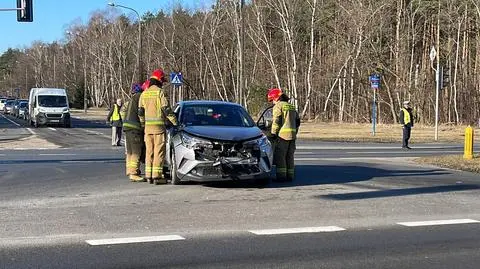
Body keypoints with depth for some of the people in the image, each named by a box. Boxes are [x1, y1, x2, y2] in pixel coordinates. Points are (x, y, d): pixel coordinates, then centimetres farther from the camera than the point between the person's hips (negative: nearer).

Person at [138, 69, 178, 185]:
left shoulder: (144, 94, 12)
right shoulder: (160, 92, -8)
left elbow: (140, 112, 14)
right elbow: (166, 109, -12)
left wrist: (143, 123, 25)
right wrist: (175, 122, -5)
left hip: (148, 126, 6)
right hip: (159, 125, -6)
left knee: (149, 151, 10)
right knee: (159, 151, -3)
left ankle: (149, 175, 10)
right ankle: (157, 176, -6)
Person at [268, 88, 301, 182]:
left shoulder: (278, 106, -5)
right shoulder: (291, 106, 20)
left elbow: (276, 121, -13)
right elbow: (297, 121, 21)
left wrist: (273, 133, -9)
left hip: (282, 135, -8)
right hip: (292, 135, 8)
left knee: (280, 156, -4)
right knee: (290, 157, 11)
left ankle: (281, 176, -7)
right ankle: (290, 176, 13)